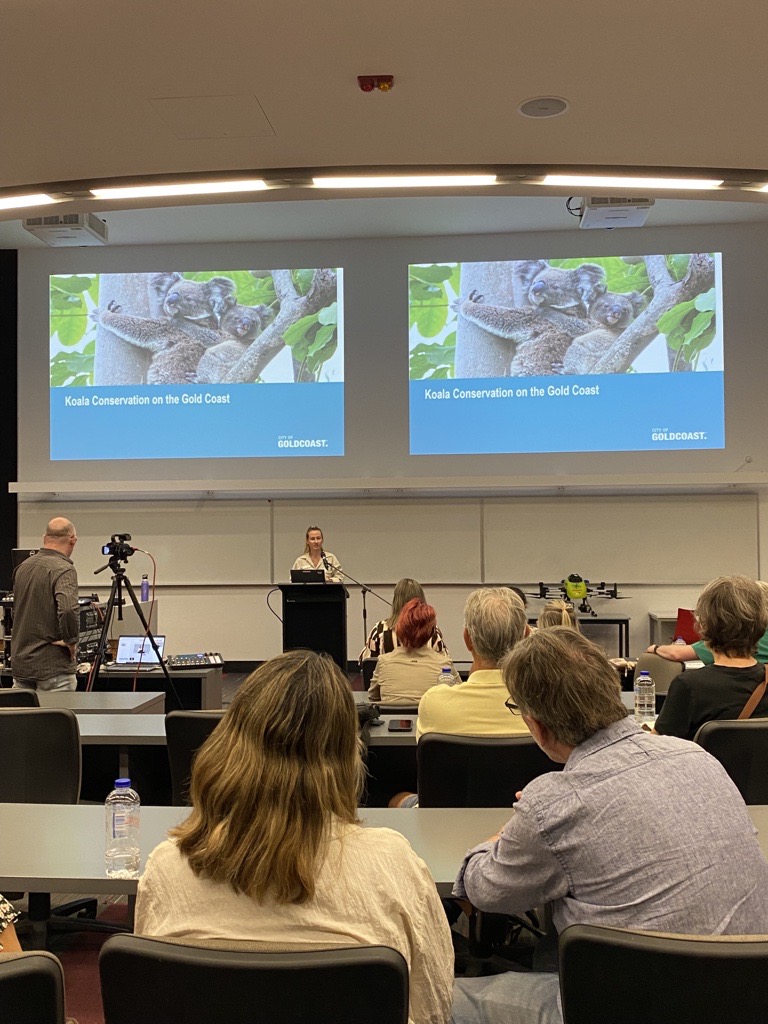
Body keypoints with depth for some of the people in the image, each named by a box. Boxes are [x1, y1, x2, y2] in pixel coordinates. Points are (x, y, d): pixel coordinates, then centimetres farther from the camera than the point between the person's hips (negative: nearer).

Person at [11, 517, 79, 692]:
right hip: (53, 667, -7)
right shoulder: (64, 570, -16)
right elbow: (68, 610, -30)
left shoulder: (23, 566, 9)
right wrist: (72, 642, -15)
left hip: (20, 663, 7)